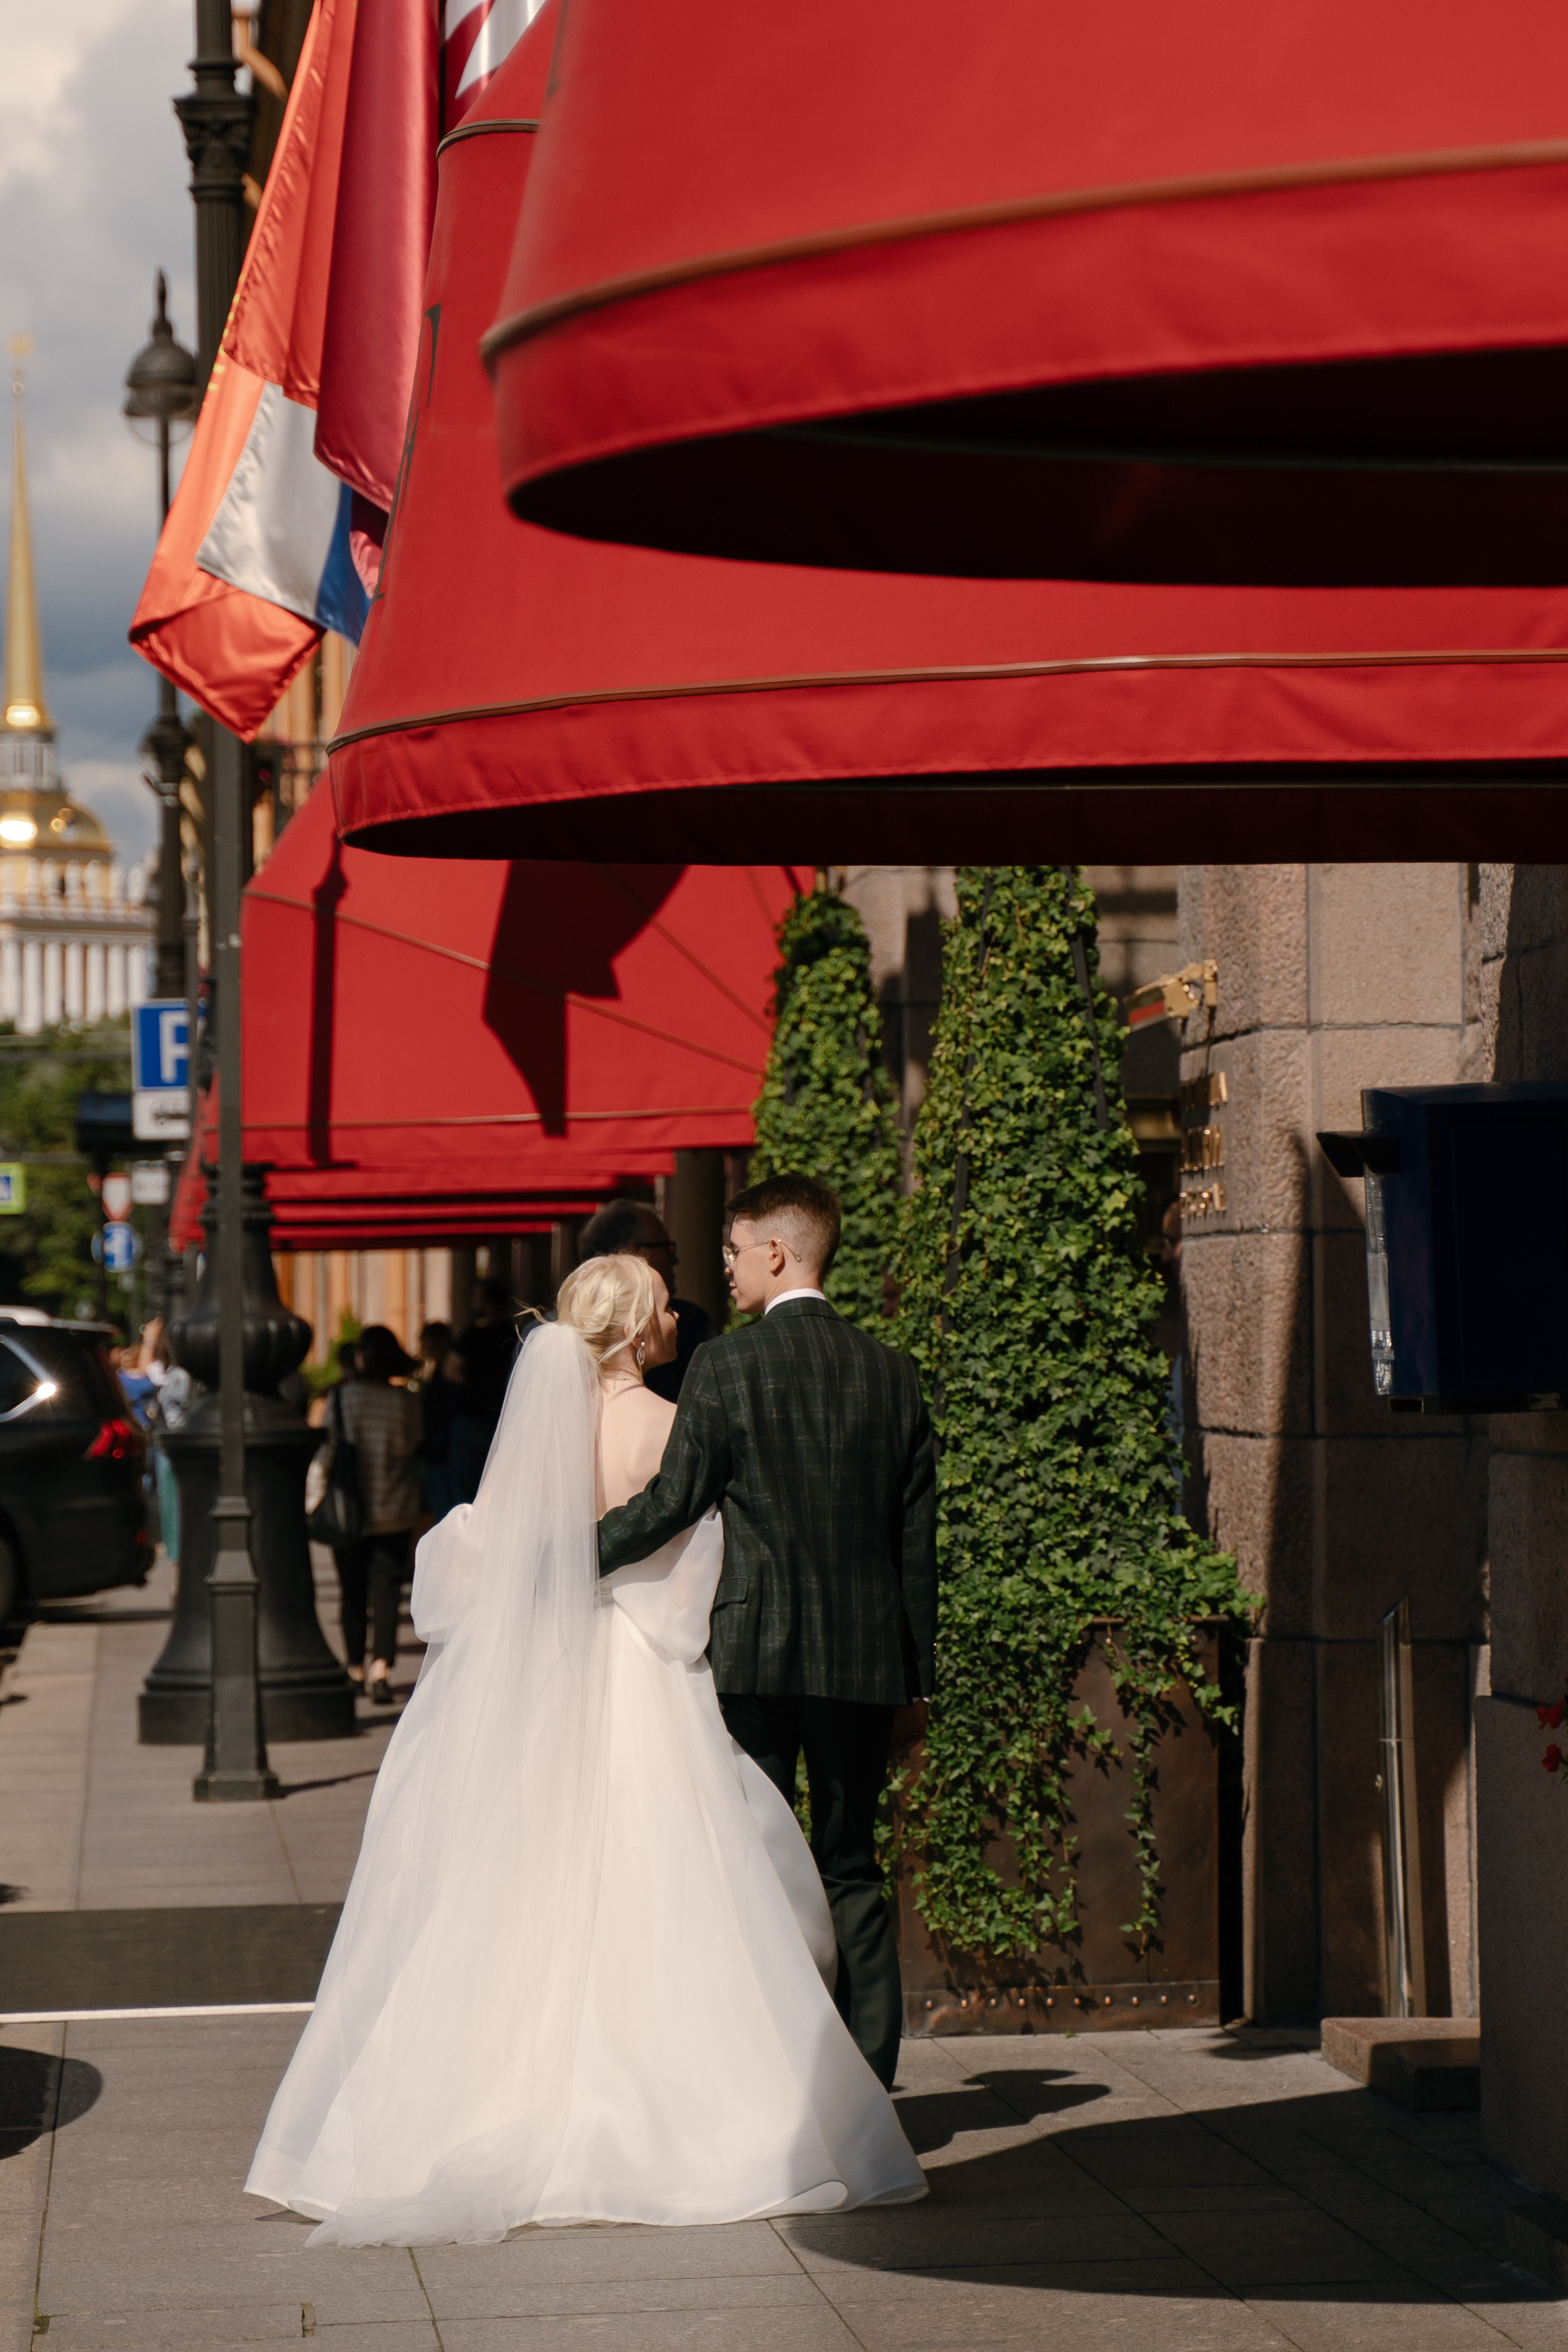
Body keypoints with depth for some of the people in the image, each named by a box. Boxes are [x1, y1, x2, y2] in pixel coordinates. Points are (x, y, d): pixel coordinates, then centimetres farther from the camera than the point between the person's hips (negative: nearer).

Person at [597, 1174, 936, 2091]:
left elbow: (673, 1501, -10)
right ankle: (867, 2077, 10)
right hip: (866, 1654, 4)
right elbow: (918, 1531, 9)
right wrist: (917, 1666, 15)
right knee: (852, 1869, 11)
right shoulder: (891, 1372, 6)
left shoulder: (727, 1365, -8)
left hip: (757, 1649, -4)